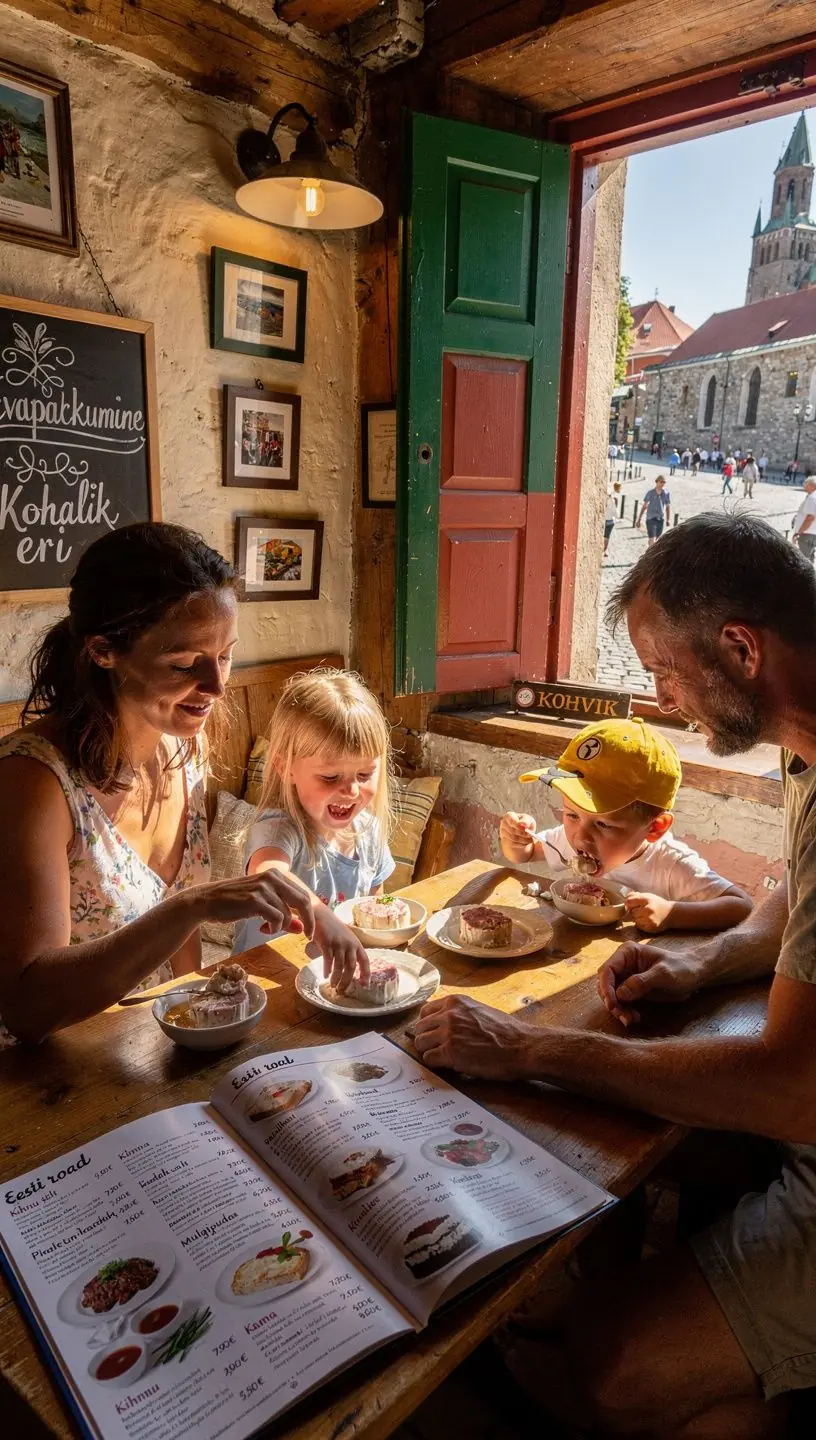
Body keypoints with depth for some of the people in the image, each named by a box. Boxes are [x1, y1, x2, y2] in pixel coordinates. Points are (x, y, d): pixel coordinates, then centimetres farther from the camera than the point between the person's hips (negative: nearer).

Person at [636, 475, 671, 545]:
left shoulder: (666, 493, 0)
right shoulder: (650, 492, -4)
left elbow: (668, 507, 8)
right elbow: (644, 506, 2)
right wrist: (639, 519, 3)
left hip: (661, 518, 3)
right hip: (651, 518, -3)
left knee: (657, 538, 13)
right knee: (652, 539, -11)